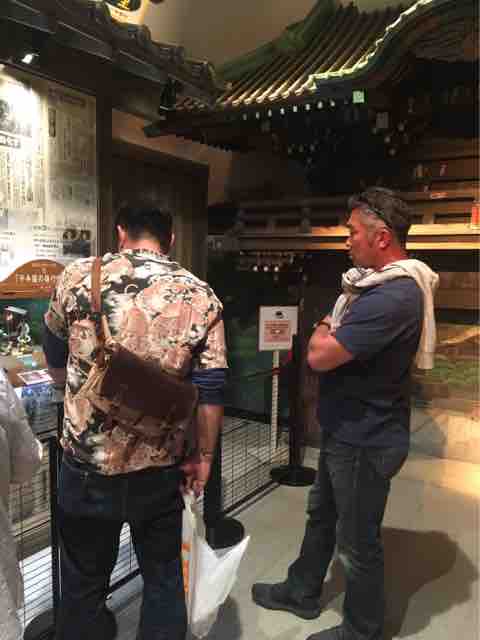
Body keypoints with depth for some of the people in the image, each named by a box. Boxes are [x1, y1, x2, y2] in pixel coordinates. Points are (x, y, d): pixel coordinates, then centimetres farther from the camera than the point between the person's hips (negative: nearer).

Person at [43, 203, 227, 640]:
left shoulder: (78, 276, -6)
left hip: (88, 463, 0)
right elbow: (211, 389, -6)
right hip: (160, 468, 1)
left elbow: (55, 361, 9)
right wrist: (205, 455, 7)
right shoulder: (202, 297, -6)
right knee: (163, 579, 22)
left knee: (84, 584, 21)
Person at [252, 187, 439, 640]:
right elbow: (336, 337, 15)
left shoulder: (393, 297, -29)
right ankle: (301, 592, 46)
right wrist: (329, 333, -4)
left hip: (365, 441, -10)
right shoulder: (381, 283, 6)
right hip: (346, 429, 10)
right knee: (321, 515, 25)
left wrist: (323, 329, -10)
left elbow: (319, 355, -29)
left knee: (357, 541, 11)